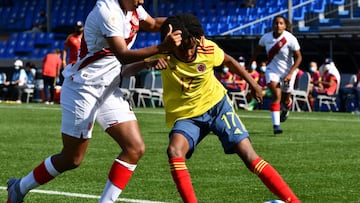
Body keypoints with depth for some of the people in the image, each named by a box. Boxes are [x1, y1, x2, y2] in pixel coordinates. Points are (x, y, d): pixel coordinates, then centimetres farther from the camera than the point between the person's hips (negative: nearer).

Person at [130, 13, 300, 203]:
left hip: (217, 105, 0)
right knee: (174, 151, -32)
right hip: (186, 116, 0)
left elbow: (228, 61, 6)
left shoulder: (207, 49, -17)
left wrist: (252, 83, 9)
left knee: (248, 155, -12)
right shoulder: (163, 55, -22)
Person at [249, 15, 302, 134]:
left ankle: (286, 109, 53)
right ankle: (276, 125, -22)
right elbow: (257, 50, 11)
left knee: (285, 100, 13)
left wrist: (290, 73, -20)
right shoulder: (266, 38, -9)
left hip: (288, 71, -1)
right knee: (276, 95, -20)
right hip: (272, 70, 1)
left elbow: (298, 57, -12)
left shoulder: (290, 39, -18)